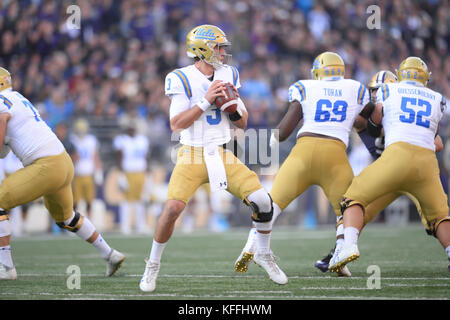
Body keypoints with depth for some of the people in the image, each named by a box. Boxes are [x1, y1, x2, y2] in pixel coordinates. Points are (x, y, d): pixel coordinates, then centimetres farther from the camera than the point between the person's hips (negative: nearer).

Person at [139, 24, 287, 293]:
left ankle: (264, 254, 16)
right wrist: (205, 102, -20)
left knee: (262, 201, -10)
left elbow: (242, 123, 12)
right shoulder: (182, 79, -7)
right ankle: (153, 265, 0)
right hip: (192, 156, -4)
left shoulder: (229, 76, 8)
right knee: (173, 207, -23)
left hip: (222, 156, 4)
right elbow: (176, 124, -15)